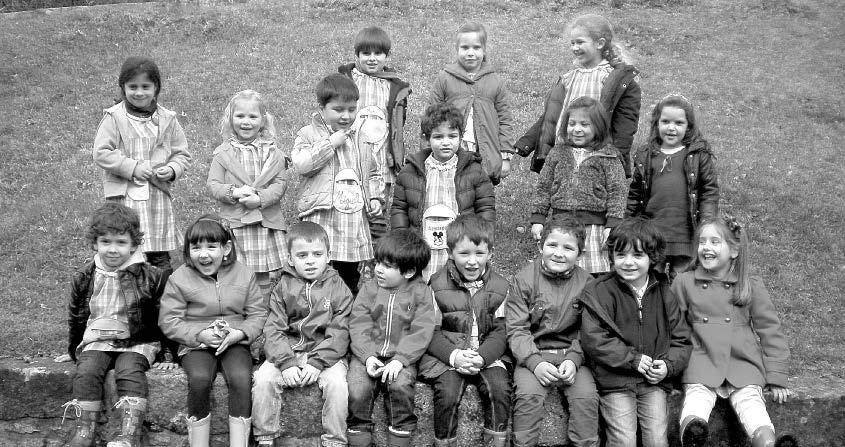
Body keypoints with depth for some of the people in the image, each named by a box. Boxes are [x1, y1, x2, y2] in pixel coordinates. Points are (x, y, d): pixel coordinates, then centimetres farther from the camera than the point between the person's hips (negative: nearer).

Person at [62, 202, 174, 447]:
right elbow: (75, 317, 18)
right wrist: (74, 350, 21)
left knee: (130, 371, -29)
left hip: (138, 342, -3)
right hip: (96, 341, 3)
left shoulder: (151, 277, -5)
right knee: (86, 371, -24)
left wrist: (167, 353, 2)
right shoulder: (83, 278, 4)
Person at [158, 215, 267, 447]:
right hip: (196, 344, -1)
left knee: (241, 377, -30)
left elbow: (258, 314, 5)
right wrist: (199, 335, -16)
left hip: (234, 342, 1)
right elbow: (169, 321, -2)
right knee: (199, 379, -32)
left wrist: (239, 333, -15)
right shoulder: (179, 278, 0)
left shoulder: (244, 275, 4)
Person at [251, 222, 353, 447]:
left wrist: (318, 362, -18)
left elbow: (339, 333, -6)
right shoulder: (282, 288, 3)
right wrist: (286, 363, -17)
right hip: (287, 352, 2)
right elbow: (273, 329, -4)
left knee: (337, 383, -28)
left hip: (326, 354, -1)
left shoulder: (338, 289, -1)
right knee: (263, 379, -21)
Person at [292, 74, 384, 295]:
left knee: (350, 279, 13)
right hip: (321, 219, -5)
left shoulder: (360, 138, 16)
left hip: (355, 217, 5)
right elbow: (301, 164, -16)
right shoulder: (308, 134, 3)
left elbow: (373, 173, 26)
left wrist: (375, 198, 9)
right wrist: (330, 143, -12)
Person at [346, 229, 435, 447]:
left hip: (402, 357, -2)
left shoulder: (421, 293, 0)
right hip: (368, 355, 2)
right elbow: (358, 325, -1)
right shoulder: (369, 288, 6)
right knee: (357, 390, -23)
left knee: (400, 386, -29)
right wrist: (368, 356, -16)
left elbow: (421, 332, -8)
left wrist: (400, 359, -20)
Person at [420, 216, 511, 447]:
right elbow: (431, 331, -3)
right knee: (449, 391, -26)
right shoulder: (437, 285, -1)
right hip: (446, 355, -2)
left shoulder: (500, 286, 4)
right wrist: (454, 356, -20)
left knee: (499, 387, -24)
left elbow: (500, 331, 1)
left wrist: (482, 356, -17)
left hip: (488, 355, 2)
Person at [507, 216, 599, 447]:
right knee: (528, 394, -27)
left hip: (573, 354, 1)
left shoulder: (586, 283, 2)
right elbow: (516, 330, -5)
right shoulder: (524, 279, -2)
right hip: (533, 354, -1)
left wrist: (574, 360, -15)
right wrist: (535, 362, -19)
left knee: (587, 396, -22)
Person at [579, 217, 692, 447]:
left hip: (654, 381, 3)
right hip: (615, 381, -3)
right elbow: (593, 339, -14)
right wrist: (634, 359, -17)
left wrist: (668, 365, -9)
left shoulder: (664, 294, 6)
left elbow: (681, 339, 11)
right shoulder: (600, 291, -7)